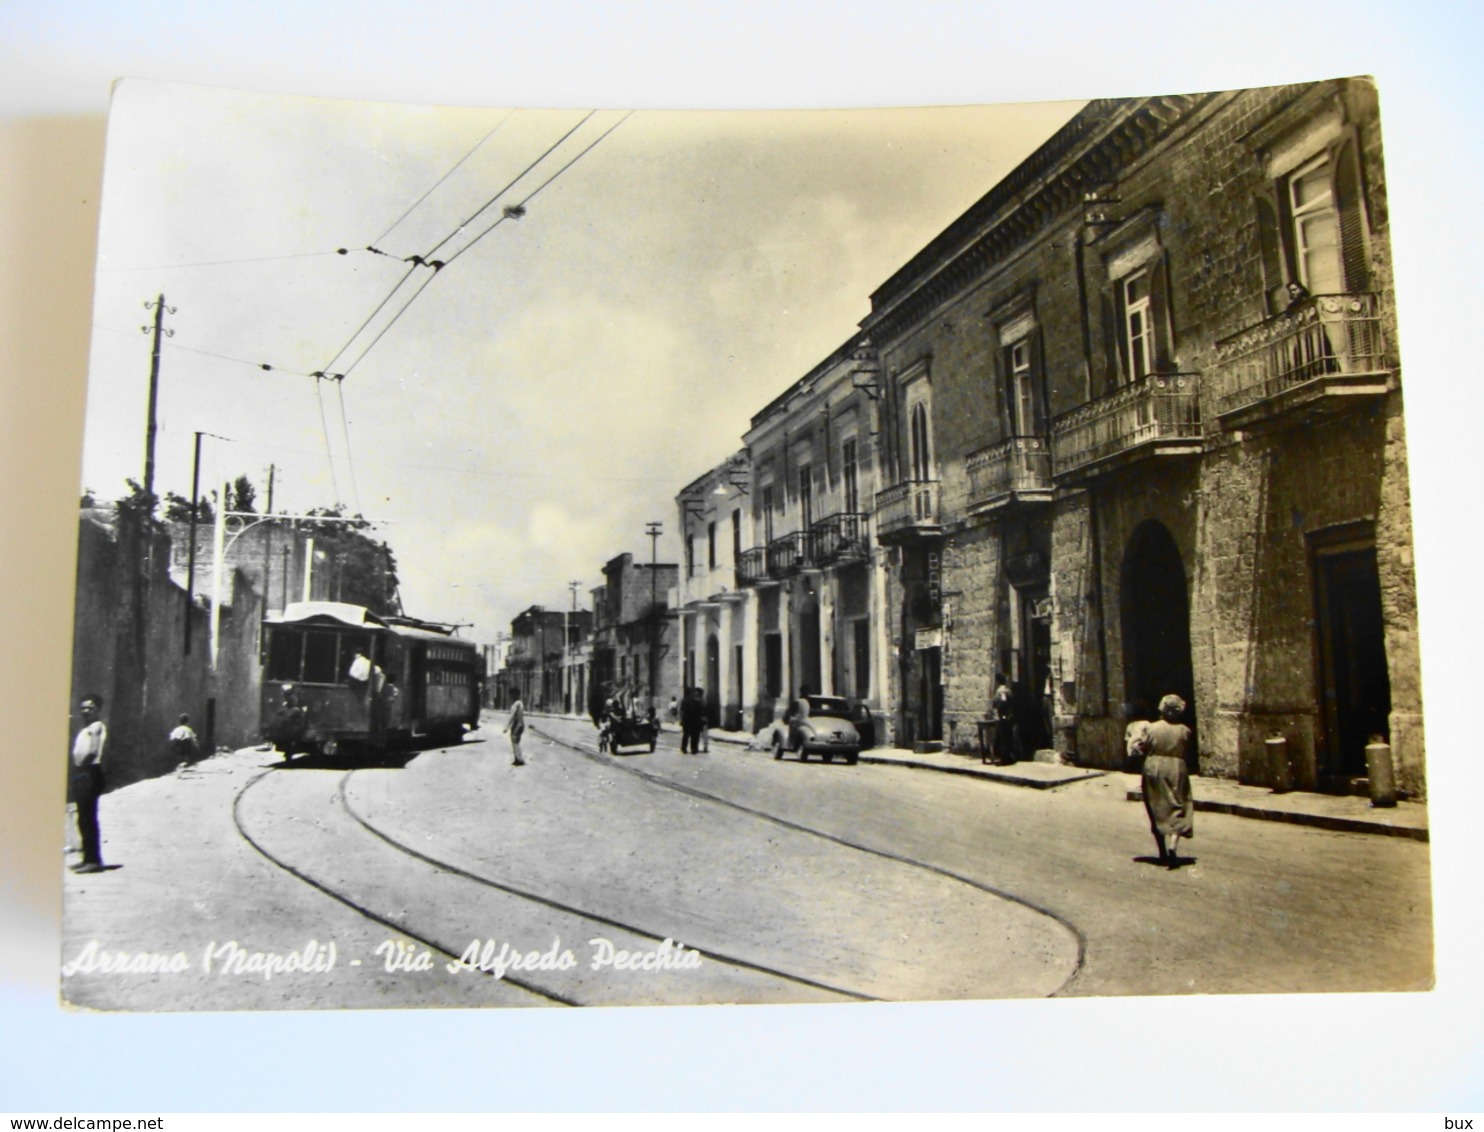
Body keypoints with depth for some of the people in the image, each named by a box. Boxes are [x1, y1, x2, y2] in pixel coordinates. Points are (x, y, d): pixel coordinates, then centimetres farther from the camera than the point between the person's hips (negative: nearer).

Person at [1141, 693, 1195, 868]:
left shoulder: (1152, 728, -5)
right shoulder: (1184, 731, -6)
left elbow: (1144, 749, -2)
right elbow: (1186, 751, 0)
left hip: (1153, 769, 1)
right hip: (1176, 770, -1)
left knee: (1157, 811, 12)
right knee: (1177, 809, 4)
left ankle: (1162, 853, 18)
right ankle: (1172, 846, -18)